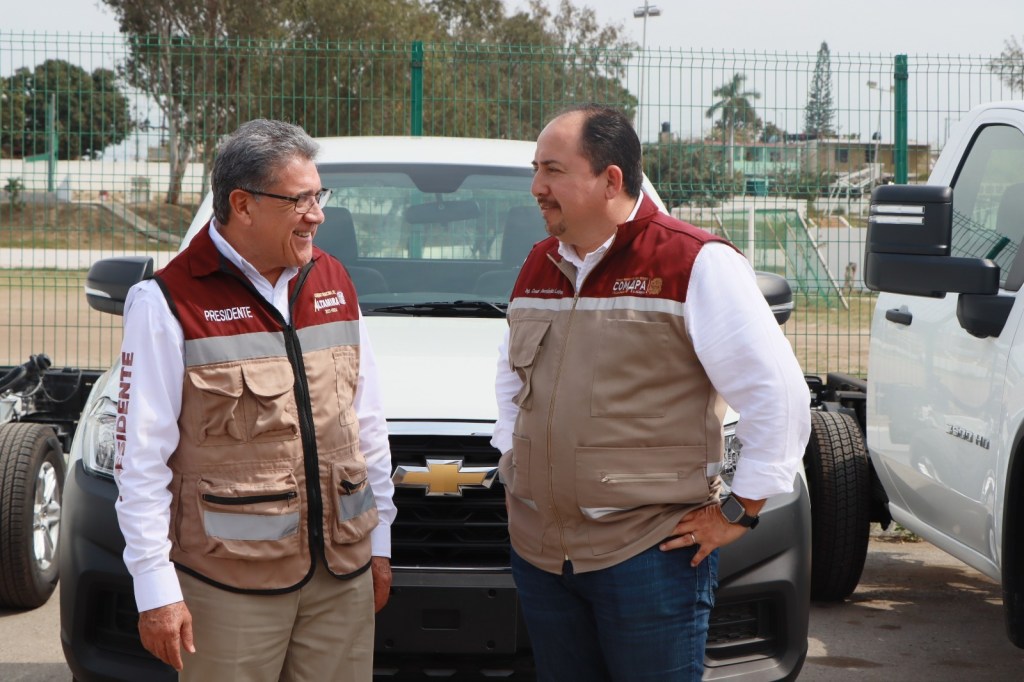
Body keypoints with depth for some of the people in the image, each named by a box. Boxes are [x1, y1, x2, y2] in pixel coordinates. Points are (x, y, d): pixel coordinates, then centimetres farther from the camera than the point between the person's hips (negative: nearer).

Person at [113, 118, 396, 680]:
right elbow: (141, 459, -9)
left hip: (343, 573, 5)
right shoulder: (169, 303, -8)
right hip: (230, 582, -5)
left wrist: (380, 540, 15)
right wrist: (156, 587, -12)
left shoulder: (333, 283, 11)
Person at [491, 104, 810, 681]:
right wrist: (512, 462, 17)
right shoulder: (539, 267, 11)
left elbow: (780, 394, -13)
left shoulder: (697, 265, -12)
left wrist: (738, 512, -10)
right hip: (539, 550, 7)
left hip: (650, 552, -6)